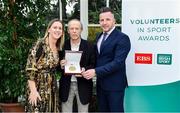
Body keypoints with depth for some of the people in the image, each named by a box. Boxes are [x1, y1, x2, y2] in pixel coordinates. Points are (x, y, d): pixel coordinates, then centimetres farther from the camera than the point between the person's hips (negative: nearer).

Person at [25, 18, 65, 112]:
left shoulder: (58, 48, 8)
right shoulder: (40, 44, -13)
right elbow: (30, 68, -17)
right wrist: (33, 90, -20)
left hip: (51, 87, 7)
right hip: (38, 86, -7)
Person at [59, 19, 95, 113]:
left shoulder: (89, 46, -2)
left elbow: (94, 65, -1)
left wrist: (84, 70, -20)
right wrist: (61, 65, -16)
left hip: (83, 86, -1)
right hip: (66, 85, 1)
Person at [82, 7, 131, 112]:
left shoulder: (122, 38, -15)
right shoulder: (100, 36, 11)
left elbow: (118, 62, -23)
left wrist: (96, 71, -26)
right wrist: (91, 70, -2)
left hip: (114, 84, -7)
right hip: (101, 83, 7)